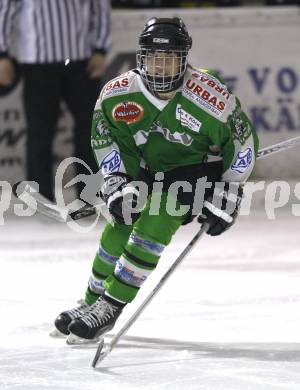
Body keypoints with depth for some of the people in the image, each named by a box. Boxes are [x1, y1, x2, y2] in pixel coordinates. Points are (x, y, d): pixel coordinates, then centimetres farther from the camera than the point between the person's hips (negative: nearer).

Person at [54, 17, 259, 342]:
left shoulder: (210, 98, -29)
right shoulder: (119, 93, -20)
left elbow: (243, 140, -15)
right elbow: (103, 135, -2)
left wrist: (227, 197, -13)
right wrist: (116, 181, -10)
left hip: (196, 168, -5)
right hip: (148, 168, 5)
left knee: (152, 228, -21)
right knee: (117, 229, -1)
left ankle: (110, 308, -13)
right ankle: (92, 302, 19)